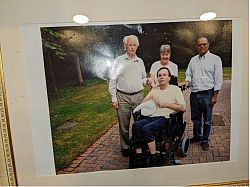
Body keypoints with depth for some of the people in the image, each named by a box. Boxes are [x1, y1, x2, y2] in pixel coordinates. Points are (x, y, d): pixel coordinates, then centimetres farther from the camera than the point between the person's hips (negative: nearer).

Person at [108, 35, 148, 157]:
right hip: (123, 97, -2)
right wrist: (114, 98, -5)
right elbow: (112, 80, 1)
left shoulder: (140, 61, 14)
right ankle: (125, 147, 19)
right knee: (124, 124, 3)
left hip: (138, 96, 3)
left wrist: (147, 81, -2)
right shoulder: (119, 60, 3)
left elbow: (143, 79, 22)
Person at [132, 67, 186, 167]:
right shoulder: (154, 90, 24)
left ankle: (154, 158, -20)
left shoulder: (175, 89, 9)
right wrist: (149, 99, -1)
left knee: (147, 128, -32)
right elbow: (143, 104, 20)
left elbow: (183, 108, -1)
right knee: (136, 125, -25)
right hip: (153, 117, 5)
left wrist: (166, 104, -9)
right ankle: (139, 158, -22)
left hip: (166, 118, -5)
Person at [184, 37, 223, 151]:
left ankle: (205, 140, 20)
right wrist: (187, 81, -7)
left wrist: (215, 95, -8)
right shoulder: (193, 60, 13)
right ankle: (197, 136, 31)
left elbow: (218, 78, -3)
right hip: (194, 93, 4)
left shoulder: (215, 59, -1)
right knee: (195, 117, 14)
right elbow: (189, 74, 17)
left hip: (207, 93, -4)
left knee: (207, 119, 5)